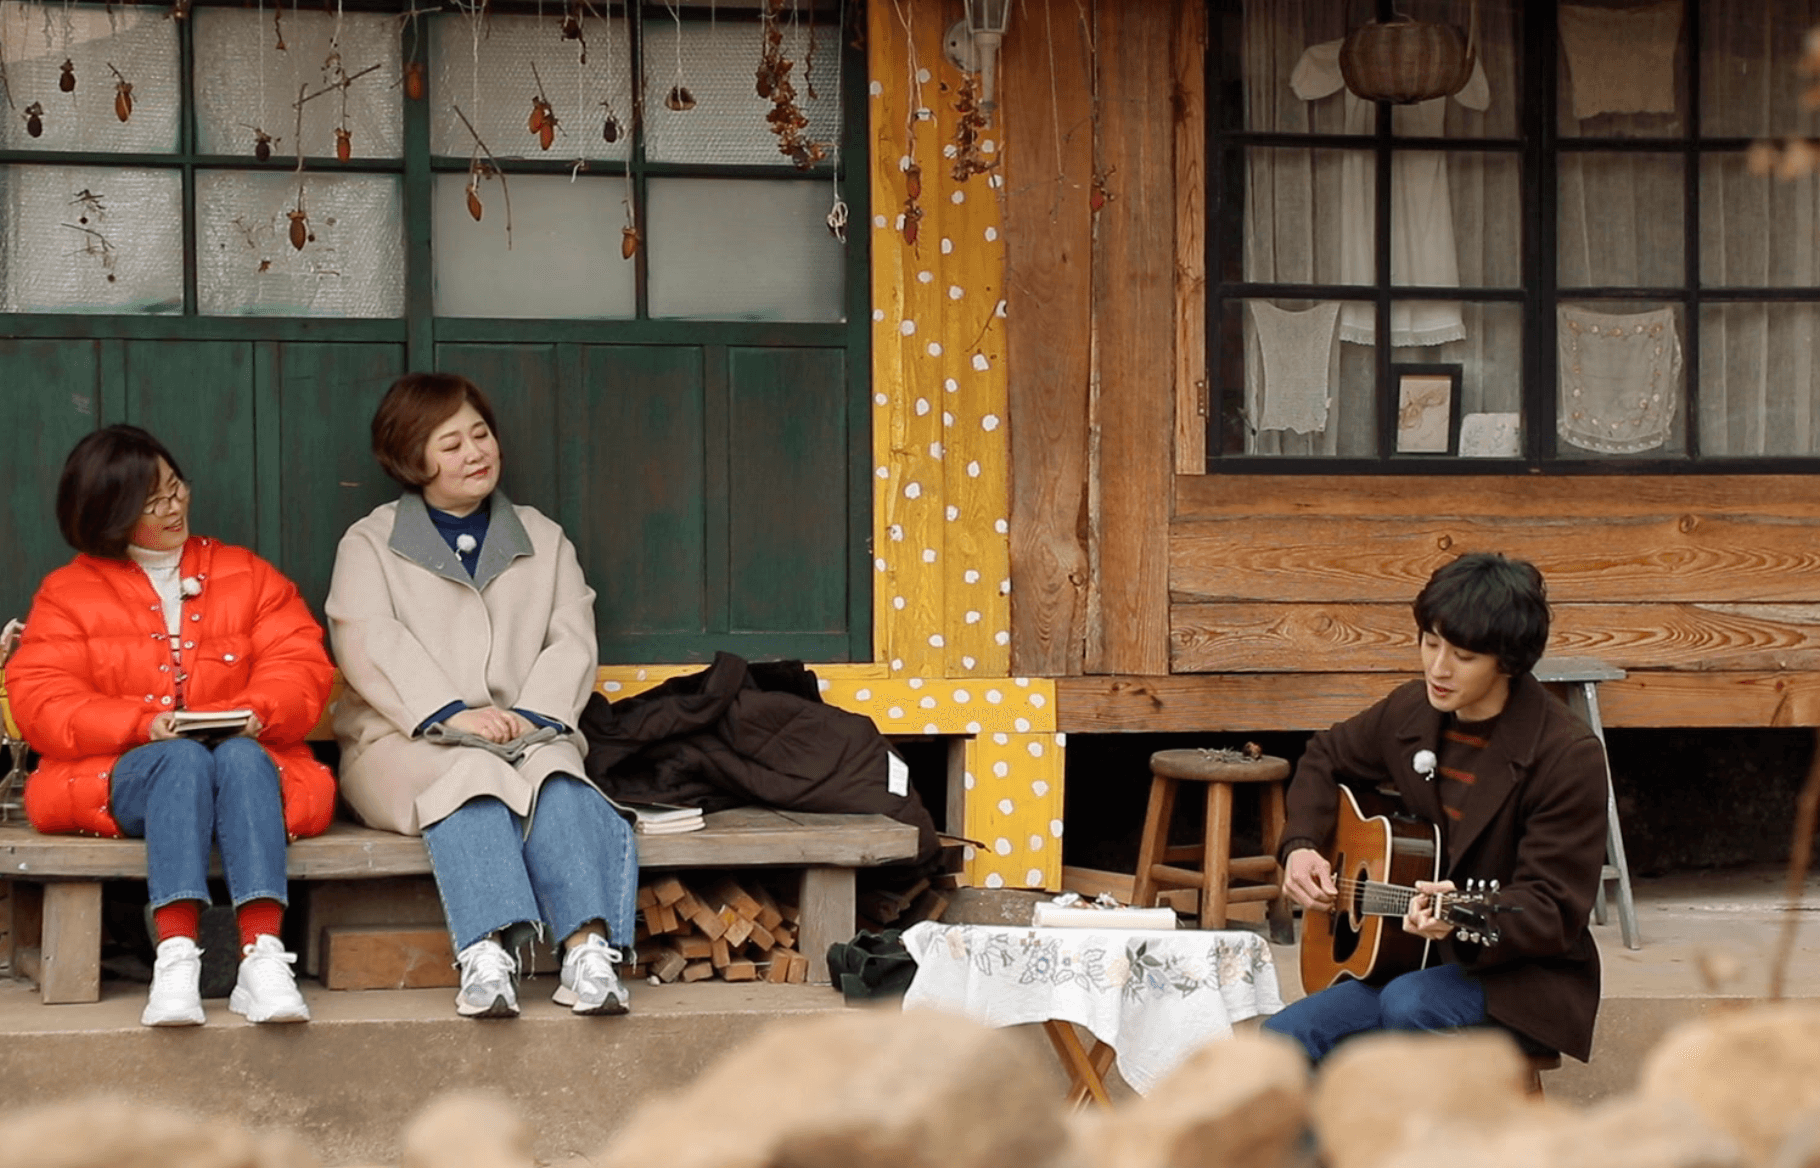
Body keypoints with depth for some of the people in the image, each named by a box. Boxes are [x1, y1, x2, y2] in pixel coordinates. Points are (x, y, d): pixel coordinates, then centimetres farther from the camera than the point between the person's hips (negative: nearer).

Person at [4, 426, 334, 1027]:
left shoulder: (245, 575, 18)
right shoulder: (69, 593, 13)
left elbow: (301, 665, 6)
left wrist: (259, 713, -17)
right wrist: (142, 725, -17)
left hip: (248, 760, 1)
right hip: (125, 774, -1)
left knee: (242, 757, -35)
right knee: (184, 760, -35)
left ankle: (263, 956, -51)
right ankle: (176, 957, -51)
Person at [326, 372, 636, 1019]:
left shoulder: (544, 541, 24)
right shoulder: (370, 544, 15)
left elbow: (572, 641, 10)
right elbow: (370, 646, -3)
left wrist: (533, 715, -11)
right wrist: (451, 713, -19)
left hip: (526, 736, 2)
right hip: (406, 742, -2)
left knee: (555, 773, -33)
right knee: (470, 774, -37)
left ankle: (588, 948, -53)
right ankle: (486, 956, -56)